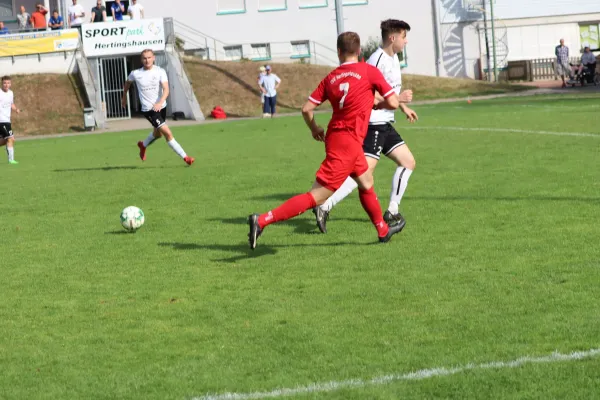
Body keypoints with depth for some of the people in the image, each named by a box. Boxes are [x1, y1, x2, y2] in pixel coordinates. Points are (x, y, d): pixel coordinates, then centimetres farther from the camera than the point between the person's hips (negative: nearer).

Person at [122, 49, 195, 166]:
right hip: (148, 109, -4)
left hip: (161, 107, 4)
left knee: (158, 133, 25)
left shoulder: (160, 71, -8)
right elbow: (128, 83, 16)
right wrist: (124, 97, 28)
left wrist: (160, 102, -36)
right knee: (168, 133, -14)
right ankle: (185, 157, -10)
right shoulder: (135, 74, -7)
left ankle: (143, 145, 55)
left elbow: (166, 90, -18)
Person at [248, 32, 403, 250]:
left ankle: (383, 230, 41)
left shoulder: (330, 78, 7)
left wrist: (314, 129, 20)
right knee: (316, 196, -9)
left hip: (335, 136, 7)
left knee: (366, 182, 27)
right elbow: (393, 103, -7)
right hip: (348, 143, -7)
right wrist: (377, 105, 15)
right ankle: (263, 220, -19)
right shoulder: (369, 71, -6)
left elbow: (306, 108, 1)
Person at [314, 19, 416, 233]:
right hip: (373, 124, -10)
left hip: (385, 124, 10)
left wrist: (404, 108, 31)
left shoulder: (393, 58, 14)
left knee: (408, 162, 11)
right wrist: (398, 99, -18)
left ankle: (392, 212, 15)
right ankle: (325, 207, -18)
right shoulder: (377, 61, -18)